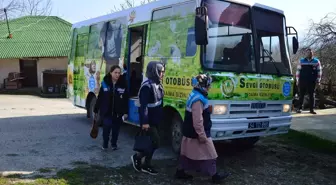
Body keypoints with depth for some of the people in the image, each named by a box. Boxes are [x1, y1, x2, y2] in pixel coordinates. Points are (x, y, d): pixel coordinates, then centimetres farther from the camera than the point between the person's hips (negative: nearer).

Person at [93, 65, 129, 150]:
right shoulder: (105, 83, -3)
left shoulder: (123, 85, -2)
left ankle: (114, 144, 31)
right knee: (106, 128, -2)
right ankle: (105, 144, 21)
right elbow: (99, 98, -1)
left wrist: (125, 112, -3)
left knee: (116, 129, 11)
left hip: (118, 113, 1)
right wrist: (96, 110, 2)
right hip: (106, 112, -1)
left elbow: (126, 100, 0)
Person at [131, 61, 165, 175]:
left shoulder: (157, 84, 10)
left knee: (152, 143, 14)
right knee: (155, 143, -6)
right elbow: (143, 105, -24)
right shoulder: (147, 86, -20)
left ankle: (146, 165, 25)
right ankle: (137, 157, 12)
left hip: (155, 120, 9)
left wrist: (160, 117, 15)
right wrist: (144, 122, -26)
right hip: (148, 121, -9)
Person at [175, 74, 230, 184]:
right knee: (209, 155, 3)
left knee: (187, 153, 18)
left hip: (189, 132, 10)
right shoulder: (198, 99, -25)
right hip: (196, 134, -10)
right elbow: (198, 120, -27)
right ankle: (215, 176, 14)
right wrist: (202, 135, -22)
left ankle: (180, 172, 26)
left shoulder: (195, 95, 9)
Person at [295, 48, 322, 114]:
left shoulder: (317, 61, 5)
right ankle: (299, 108, 11)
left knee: (311, 95, 4)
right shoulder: (301, 61, 5)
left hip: (312, 82, 0)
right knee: (301, 95, 4)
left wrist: (318, 80, 1)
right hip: (302, 81, 0)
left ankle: (311, 109, 10)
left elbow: (319, 71, 8)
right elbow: (298, 71, 7)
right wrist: (297, 80, 3)